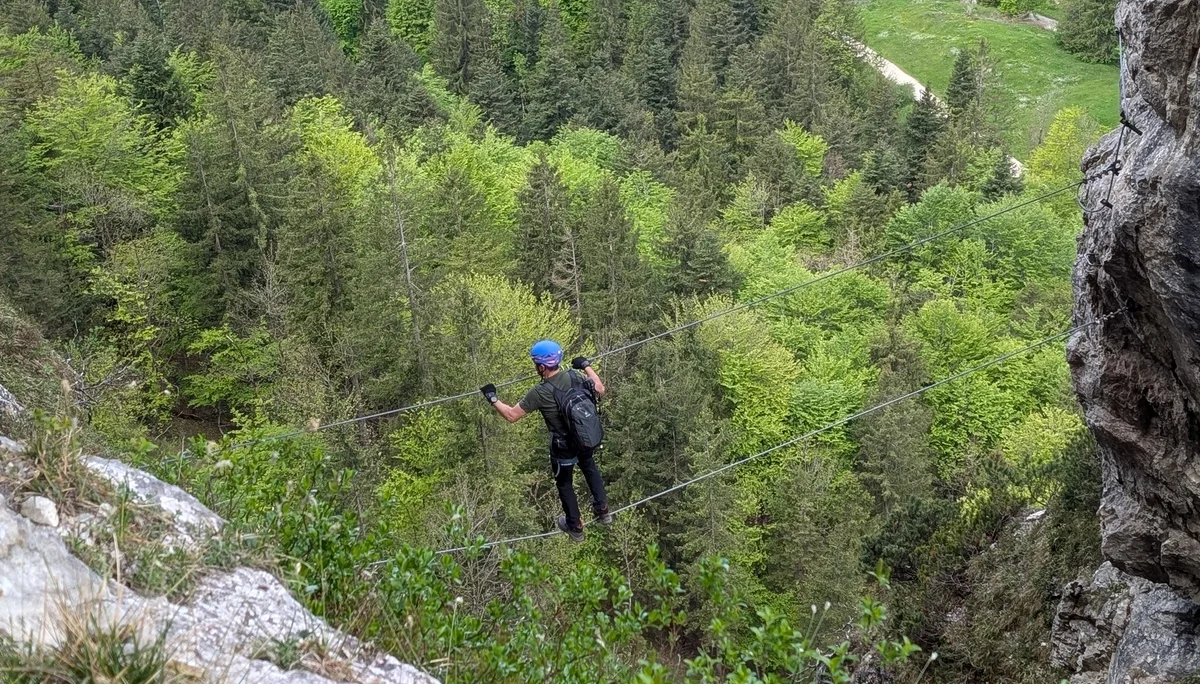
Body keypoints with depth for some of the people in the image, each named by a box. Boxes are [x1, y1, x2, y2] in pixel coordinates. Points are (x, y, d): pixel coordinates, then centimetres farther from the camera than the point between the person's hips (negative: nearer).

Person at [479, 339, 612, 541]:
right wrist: (586, 366, 12)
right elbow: (600, 390, 2)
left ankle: (575, 527, 39)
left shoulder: (539, 393, -28)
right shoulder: (576, 377, -15)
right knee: (590, 468, 33)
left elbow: (511, 415, -19)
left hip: (563, 446, -4)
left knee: (564, 484, 21)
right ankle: (602, 510, 44)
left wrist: (493, 398, -6)